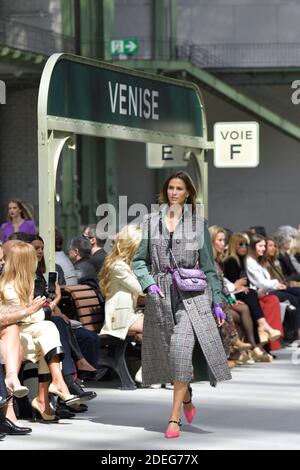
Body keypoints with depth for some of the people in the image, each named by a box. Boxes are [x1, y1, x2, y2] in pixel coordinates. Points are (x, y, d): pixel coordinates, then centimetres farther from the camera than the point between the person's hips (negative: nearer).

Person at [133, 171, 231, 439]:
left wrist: (217, 302, 6)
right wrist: (148, 284, -6)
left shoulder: (198, 223, 7)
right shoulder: (152, 222, 10)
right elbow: (140, 261, 12)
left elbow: (208, 265, 9)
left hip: (191, 294, -2)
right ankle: (186, 396, 38)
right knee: (168, 353, 7)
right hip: (161, 295, 3)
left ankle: (174, 417, -17)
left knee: (181, 349, -19)